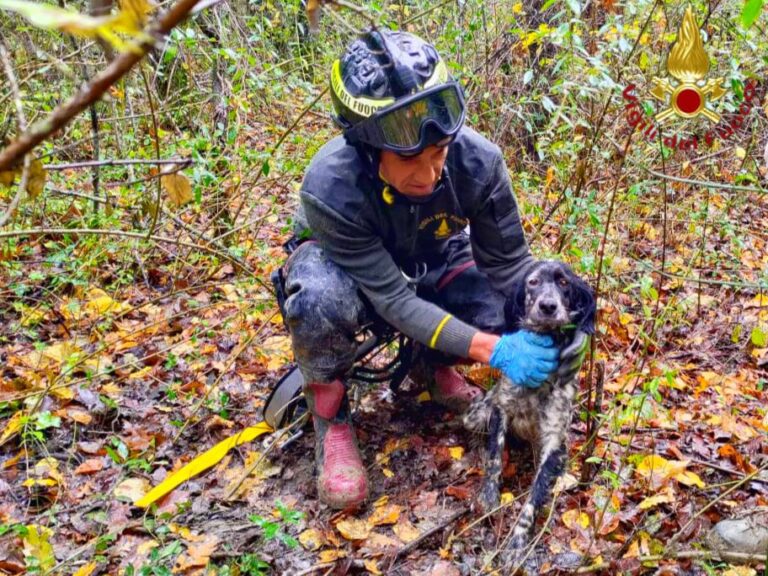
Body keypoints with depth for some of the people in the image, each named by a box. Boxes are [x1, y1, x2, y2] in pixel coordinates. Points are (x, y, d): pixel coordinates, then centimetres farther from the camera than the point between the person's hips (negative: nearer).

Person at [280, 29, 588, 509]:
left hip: (432, 264, 4)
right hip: (345, 265, -3)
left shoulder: (478, 161, -29)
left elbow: (509, 263, -17)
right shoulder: (331, 189, -38)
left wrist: (551, 328, -32)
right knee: (319, 300, -39)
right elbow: (395, 301, -35)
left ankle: (432, 366, 9)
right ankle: (330, 417, -11)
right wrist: (492, 349, -42)